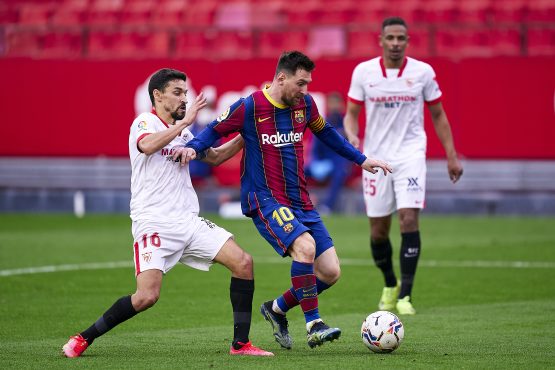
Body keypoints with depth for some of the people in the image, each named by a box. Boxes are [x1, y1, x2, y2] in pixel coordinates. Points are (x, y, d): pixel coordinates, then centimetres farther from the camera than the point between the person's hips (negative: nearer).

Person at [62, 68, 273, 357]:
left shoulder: (181, 130, 18)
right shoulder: (144, 123, -5)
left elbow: (214, 157, 30)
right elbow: (147, 146, -29)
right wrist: (184, 122, -23)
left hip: (188, 221, 7)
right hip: (153, 222, -7)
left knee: (242, 262, -6)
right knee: (146, 296, -21)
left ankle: (241, 344, 1)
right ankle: (84, 338, -2)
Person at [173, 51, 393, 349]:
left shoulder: (305, 104, 7)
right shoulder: (248, 107, -9)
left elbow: (326, 133, 24)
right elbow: (215, 130, 2)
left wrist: (360, 160, 26)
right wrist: (193, 148, -18)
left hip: (300, 201, 7)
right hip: (265, 200, -7)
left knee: (330, 272, -2)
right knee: (305, 245, -32)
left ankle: (277, 309, 21)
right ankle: (313, 326, -24)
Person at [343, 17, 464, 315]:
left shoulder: (423, 72, -1)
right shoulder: (363, 71, -1)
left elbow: (437, 115, 9)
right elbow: (351, 113, 5)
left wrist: (451, 155, 6)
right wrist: (352, 135, -17)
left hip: (410, 155, -1)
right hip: (375, 157, 1)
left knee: (409, 220, -17)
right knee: (378, 229, 5)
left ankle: (405, 294, -13)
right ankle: (390, 285, 30)